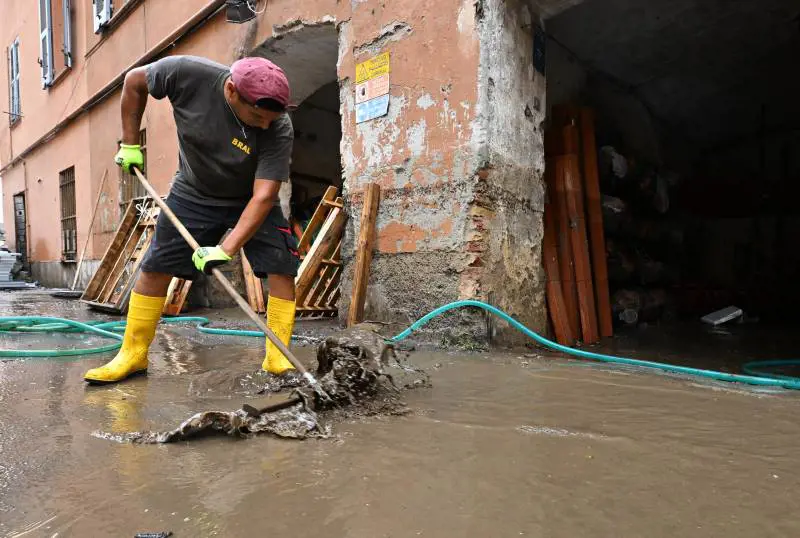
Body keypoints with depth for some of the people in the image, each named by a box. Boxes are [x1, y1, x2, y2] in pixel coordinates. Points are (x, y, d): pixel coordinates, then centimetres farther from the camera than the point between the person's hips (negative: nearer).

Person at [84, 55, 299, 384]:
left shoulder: (279, 130, -30)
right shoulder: (188, 73, -26)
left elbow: (264, 195, -33)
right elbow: (134, 81, -6)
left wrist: (225, 250, -39)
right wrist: (130, 144, -5)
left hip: (250, 200, -1)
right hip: (193, 194, 1)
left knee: (282, 268, -16)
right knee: (155, 267, 0)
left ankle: (278, 358, -7)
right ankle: (133, 354, 15)